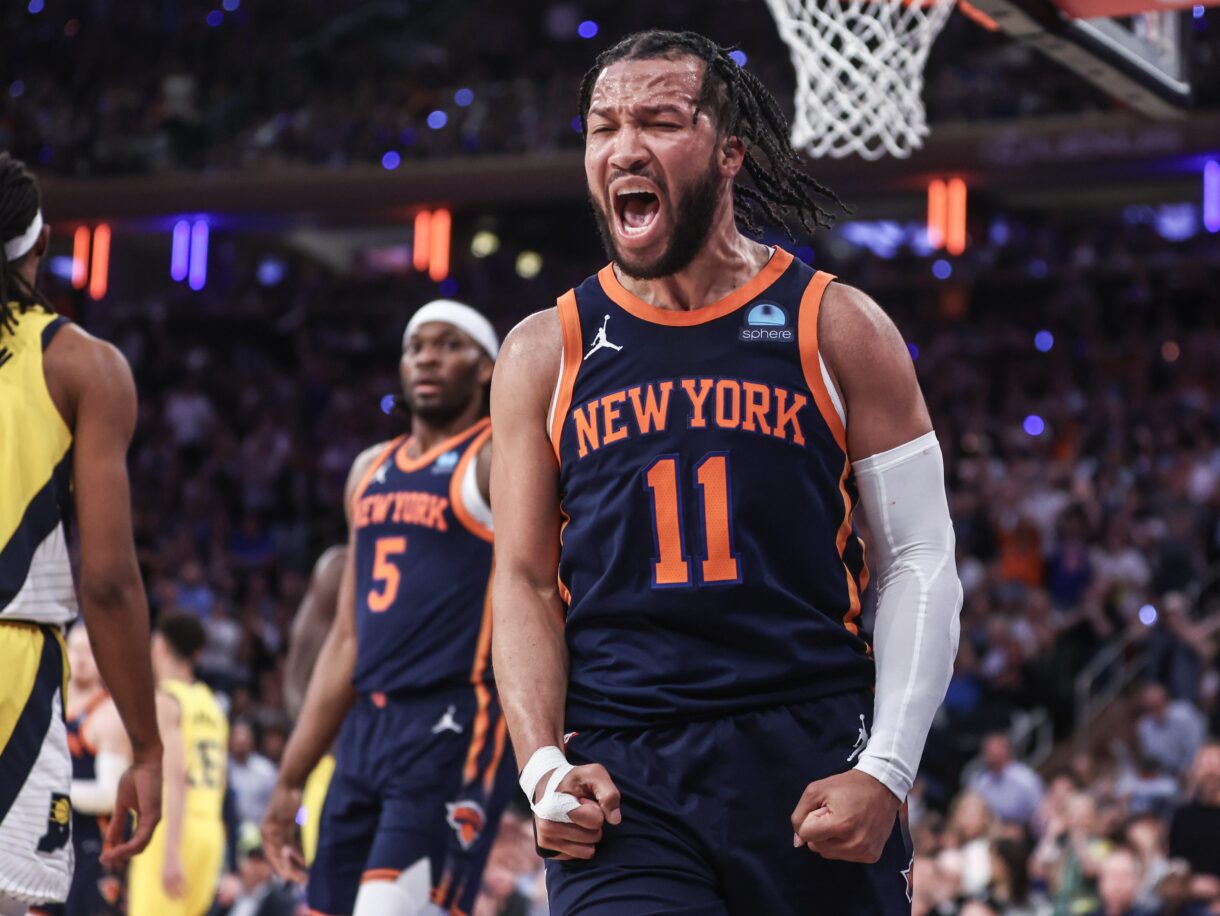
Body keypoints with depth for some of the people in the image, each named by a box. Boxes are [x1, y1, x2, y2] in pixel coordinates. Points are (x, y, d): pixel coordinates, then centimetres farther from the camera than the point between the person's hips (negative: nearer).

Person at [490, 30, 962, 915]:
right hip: (620, 779, 0)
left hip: (813, 764, 0)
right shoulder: (546, 353, 9)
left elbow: (921, 565, 3)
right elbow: (524, 581, 8)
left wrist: (886, 772, -7)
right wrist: (543, 765, -7)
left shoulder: (837, 327, 4)